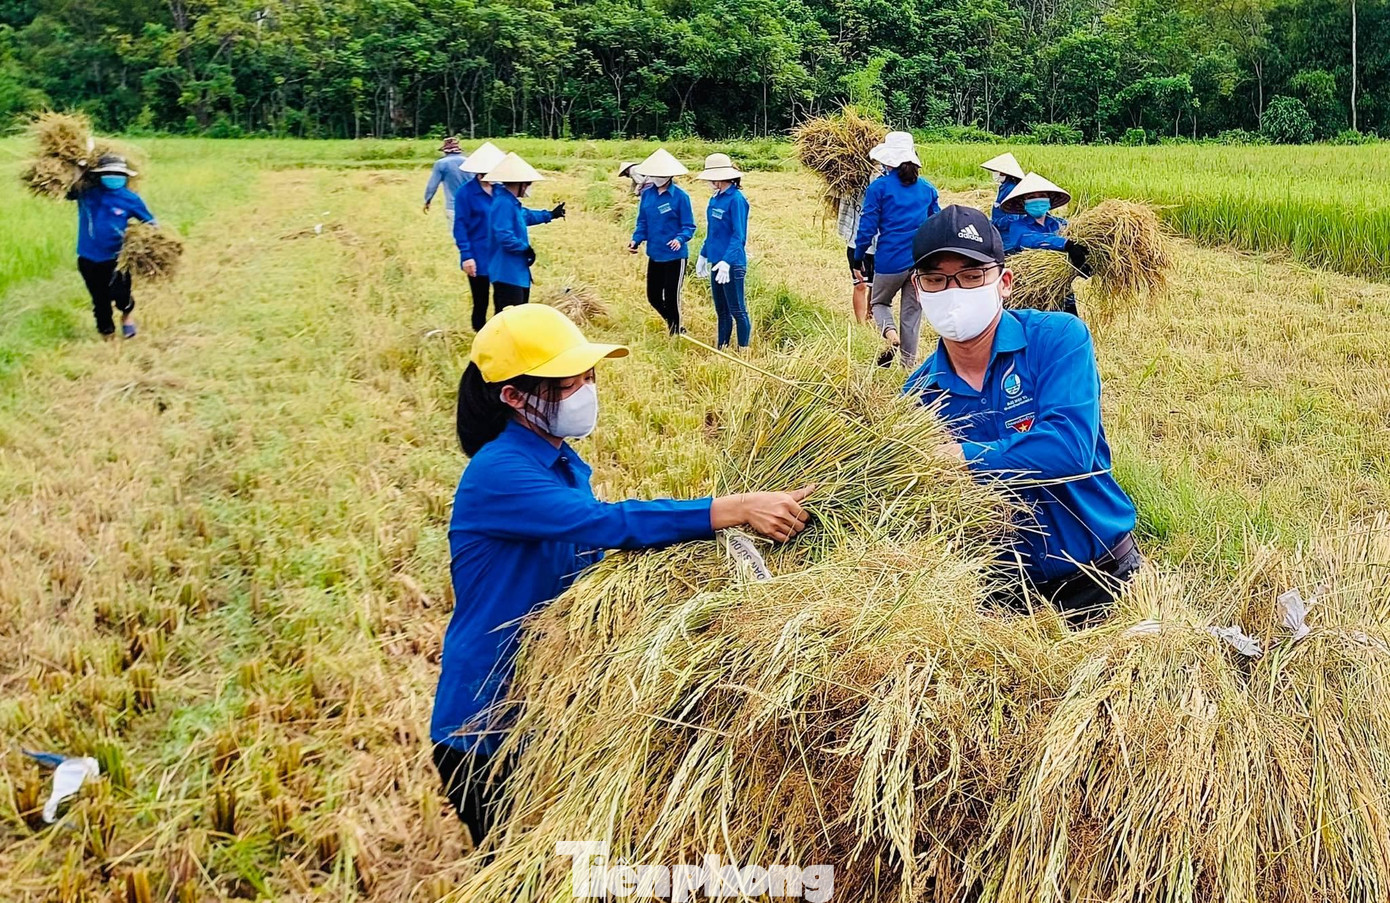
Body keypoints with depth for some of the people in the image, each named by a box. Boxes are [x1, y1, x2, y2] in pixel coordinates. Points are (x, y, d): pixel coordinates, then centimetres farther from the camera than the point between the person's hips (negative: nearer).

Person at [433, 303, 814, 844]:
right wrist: (737, 510, -40)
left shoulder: (562, 464, 5)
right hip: (486, 731, -8)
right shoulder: (498, 474, -23)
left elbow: (594, 552, 15)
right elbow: (609, 522, -35)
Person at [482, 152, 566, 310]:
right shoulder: (504, 203, -22)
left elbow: (525, 216, 33)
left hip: (517, 272, 12)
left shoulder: (511, 202, 11)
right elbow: (504, 236, -30)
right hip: (508, 273, -12)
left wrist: (550, 215, 43)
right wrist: (526, 248, -17)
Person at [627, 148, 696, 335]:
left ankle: (675, 335, 16)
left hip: (675, 255, -6)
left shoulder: (680, 196, -12)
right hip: (654, 254, 6)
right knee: (653, 297, 12)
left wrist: (680, 239, -29)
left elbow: (689, 227, -10)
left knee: (671, 298, 0)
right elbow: (643, 223, 9)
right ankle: (674, 325, 34)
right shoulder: (647, 194, 3)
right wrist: (636, 240, -9)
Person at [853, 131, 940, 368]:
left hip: (890, 260, -3)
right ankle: (908, 365, 13)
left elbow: (867, 227, -6)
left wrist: (858, 260, 2)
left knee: (879, 302, 18)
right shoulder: (928, 188, 7)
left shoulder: (879, 187, -5)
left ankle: (889, 331, -13)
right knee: (912, 313, 11)